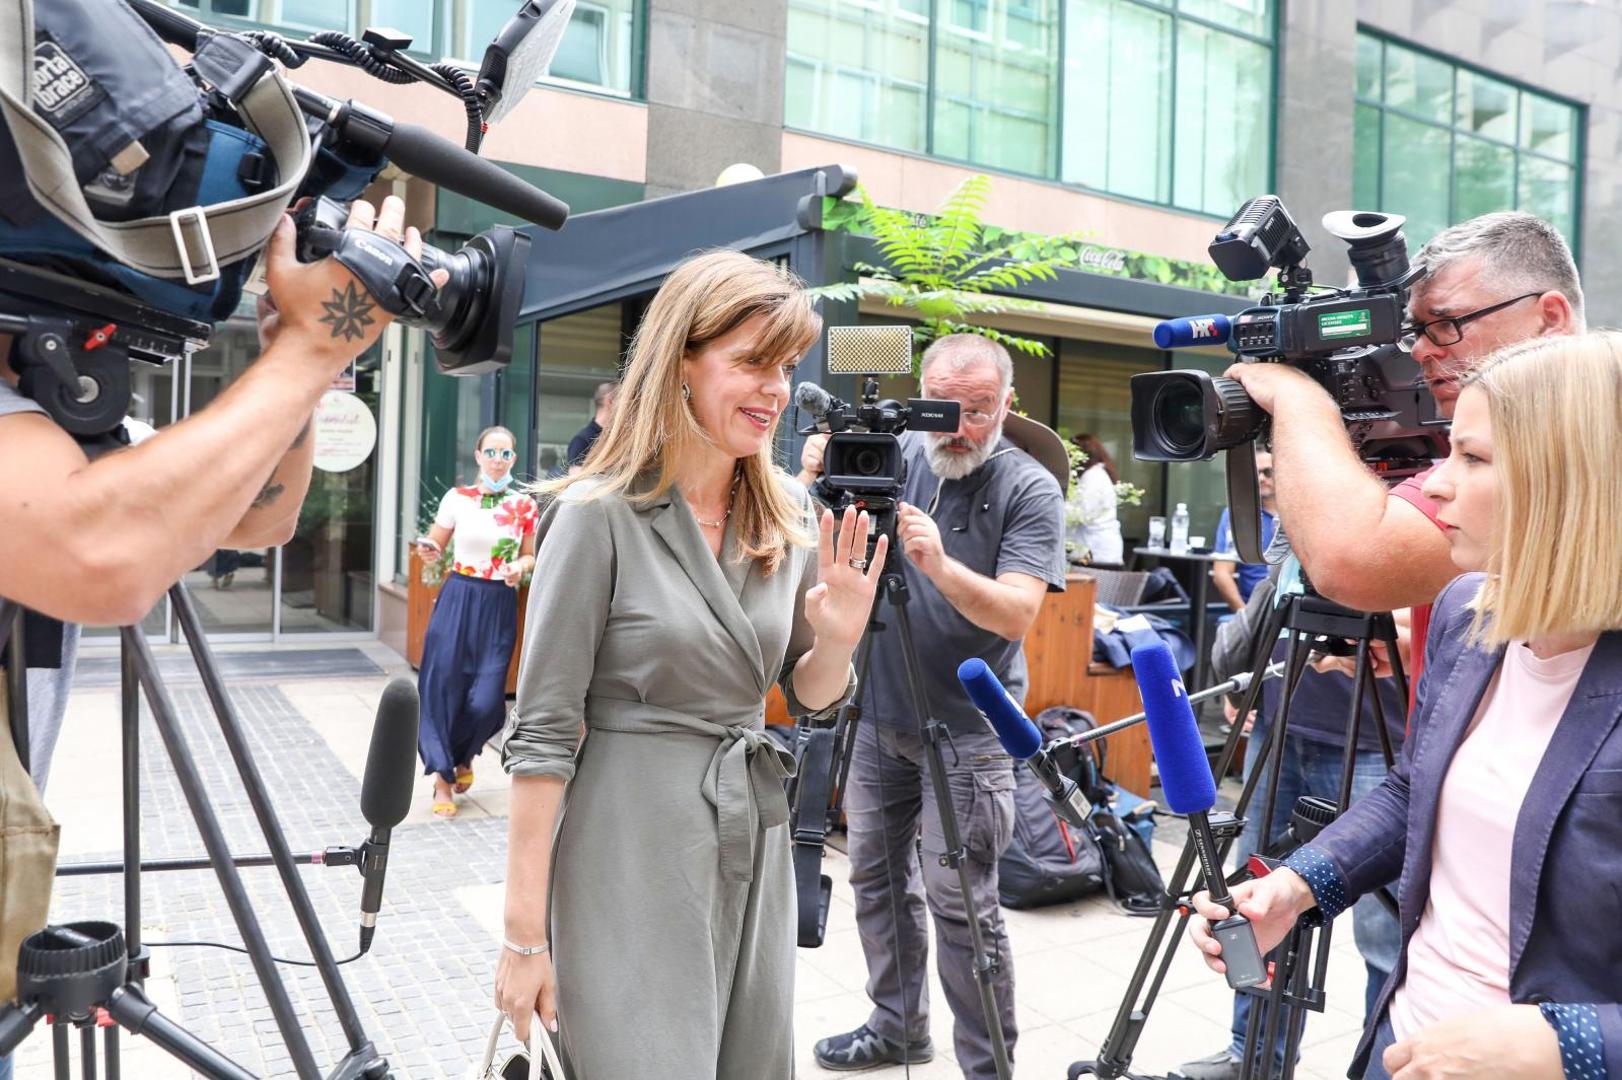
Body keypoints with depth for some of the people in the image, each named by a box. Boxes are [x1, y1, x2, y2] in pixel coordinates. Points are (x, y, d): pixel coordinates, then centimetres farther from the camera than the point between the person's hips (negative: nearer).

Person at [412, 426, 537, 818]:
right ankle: (443, 777, 16)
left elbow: (531, 557, 10)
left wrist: (520, 569, -12)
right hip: (458, 598, 0)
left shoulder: (524, 505, 2)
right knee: (444, 687, 0)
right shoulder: (457, 497, 1)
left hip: (499, 605, 0)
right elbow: (435, 546, 7)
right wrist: (427, 552, -15)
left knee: (486, 698, -4)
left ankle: (463, 758, 28)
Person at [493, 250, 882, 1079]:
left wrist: (837, 640, -12)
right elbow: (541, 730, -13)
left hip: (755, 845, 6)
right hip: (633, 854, -6)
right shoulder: (600, 514, -15)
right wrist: (525, 932, -12)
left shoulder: (791, 514, 3)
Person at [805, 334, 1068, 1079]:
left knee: (960, 901, -4)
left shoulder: (1030, 489, -10)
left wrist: (940, 566, -36)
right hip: (879, 714, 5)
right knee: (877, 877, 16)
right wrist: (817, 483, -18)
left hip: (965, 729, -5)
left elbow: (1017, 613, -19)